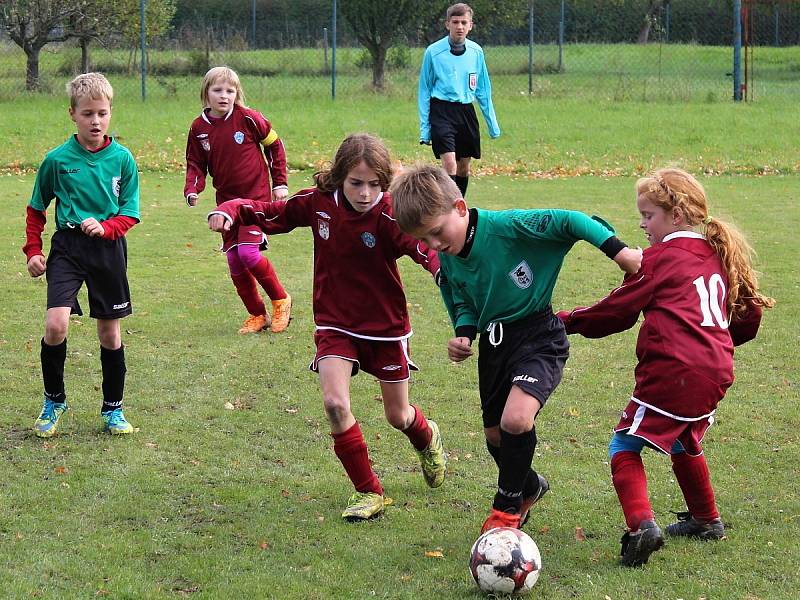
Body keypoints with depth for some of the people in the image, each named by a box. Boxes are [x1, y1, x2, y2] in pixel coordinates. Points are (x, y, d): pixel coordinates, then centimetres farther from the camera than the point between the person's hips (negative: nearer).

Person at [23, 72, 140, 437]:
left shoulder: (122, 159, -1)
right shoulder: (57, 160, -2)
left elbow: (129, 214, 1)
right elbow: (36, 209, 10)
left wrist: (105, 227, -18)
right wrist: (32, 250, 2)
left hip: (108, 250, 1)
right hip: (67, 247, -1)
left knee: (109, 332, 9)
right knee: (56, 324, -17)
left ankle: (112, 409, 25)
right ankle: (54, 402, 3)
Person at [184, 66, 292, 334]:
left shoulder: (248, 118, -10)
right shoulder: (199, 128, 0)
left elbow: (274, 145, 2)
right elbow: (196, 165, 7)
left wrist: (280, 183, 2)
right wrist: (192, 190, -13)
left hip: (256, 195, -5)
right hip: (226, 199, 5)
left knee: (248, 253, -18)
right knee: (234, 261, 4)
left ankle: (280, 300, 5)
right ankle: (257, 315, 20)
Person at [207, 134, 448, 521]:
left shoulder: (388, 216, -22)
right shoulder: (318, 203, -10)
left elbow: (425, 247, -38)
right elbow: (269, 213, 2)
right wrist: (231, 211, -17)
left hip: (385, 327, -2)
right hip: (335, 325, 2)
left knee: (398, 416, 13)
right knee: (335, 403, -20)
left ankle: (428, 438, 53)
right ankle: (368, 492, -3)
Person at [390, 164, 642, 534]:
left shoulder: (508, 226, -24)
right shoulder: (447, 259, -2)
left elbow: (569, 222, -21)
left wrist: (617, 250, -27)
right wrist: (464, 334, -8)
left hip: (538, 336, -7)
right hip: (494, 342, 7)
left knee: (516, 419, -26)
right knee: (495, 435, 14)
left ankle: (507, 509, -4)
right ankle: (529, 488, 47)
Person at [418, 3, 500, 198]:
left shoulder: (476, 52, 3)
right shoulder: (433, 52, -7)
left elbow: (483, 90, 12)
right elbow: (424, 91, 0)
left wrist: (492, 123, 13)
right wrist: (424, 128, -2)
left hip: (466, 112, 4)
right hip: (442, 111, -4)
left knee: (464, 167, 11)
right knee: (449, 163, -18)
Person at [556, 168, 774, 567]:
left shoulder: (661, 257, -2)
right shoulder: (718, 257, 19)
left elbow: (617, 310, -1)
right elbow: (749, 315, 24)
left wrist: (568, 321, 9)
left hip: (672, 370, -8)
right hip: (716, 372, 8)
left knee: (624, 445, -8)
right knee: (684, 441, 31)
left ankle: (642, 526, -27)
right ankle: (706, 520, 42)